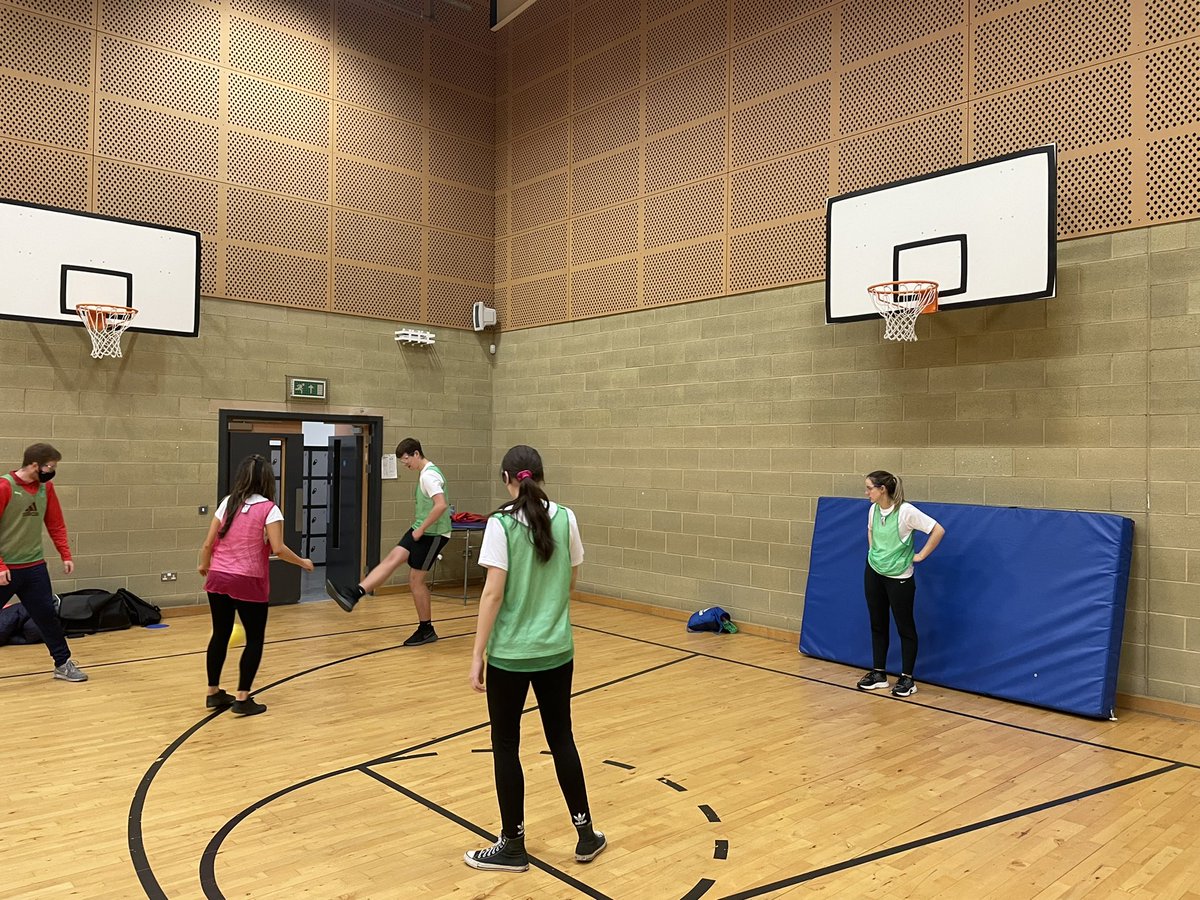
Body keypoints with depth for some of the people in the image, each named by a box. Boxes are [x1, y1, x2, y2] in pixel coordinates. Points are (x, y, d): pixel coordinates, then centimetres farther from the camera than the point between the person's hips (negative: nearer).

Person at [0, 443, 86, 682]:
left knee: (47, 615, 7)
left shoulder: (46, 488, 4)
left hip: (35, 566, 5)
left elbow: (56, 525, 12)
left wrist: (65, 555, 7)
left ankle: (63, 663, 16)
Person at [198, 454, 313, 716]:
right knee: (255, 639, 8)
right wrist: (302, 562, -1)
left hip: (218, 578, 5)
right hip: (248, 583, -5)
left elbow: (208, 543, 7)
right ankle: (242, 699, 7)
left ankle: (213, 693, 26)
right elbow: (278, 549, -16)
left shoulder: (227, 503, 6)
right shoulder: (268, 509, -8)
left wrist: (204, 565, 25)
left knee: (220, 635, 17)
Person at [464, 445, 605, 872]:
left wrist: (477, 654, -11)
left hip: (509, 654, -4)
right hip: (557, 651, 4)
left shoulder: (501, 524, -14)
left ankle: (513, 847, 22)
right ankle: (586, 836, 27)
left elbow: (494, 593, -17)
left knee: (506, 745, 11)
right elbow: (570, 584, 8)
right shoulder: (566, 518, -2)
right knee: (561, 738, 17)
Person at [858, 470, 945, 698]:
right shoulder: (873, 510, 0)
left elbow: (938, 531, -20)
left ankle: (907, 679, 14)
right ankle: (878, 673, 22)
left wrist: (920, 556, -15)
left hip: (899, 577, -6)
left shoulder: (906, 511, -20)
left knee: (905, 627, 5)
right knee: (877, 624, 12)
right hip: (874, 573, 6)